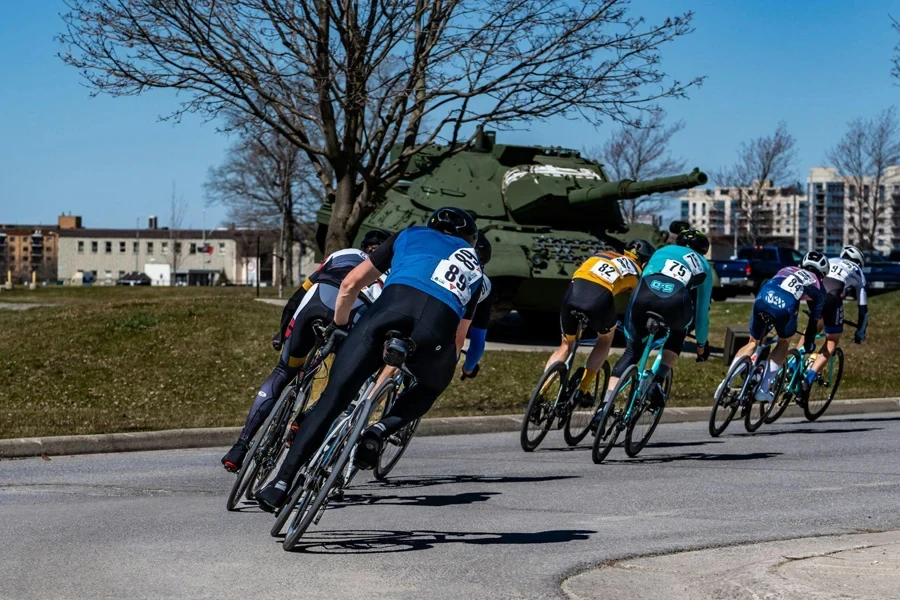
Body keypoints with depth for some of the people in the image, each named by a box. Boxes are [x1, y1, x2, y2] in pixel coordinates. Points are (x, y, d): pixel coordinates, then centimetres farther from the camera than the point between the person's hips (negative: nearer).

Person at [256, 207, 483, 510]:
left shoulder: (410, 235, 34)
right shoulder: (474, 268, 39)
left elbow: (351, 284, 28)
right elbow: (458, 337, 38)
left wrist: (337, 325, 43)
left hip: (392, 307, -1)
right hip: (438, 328, 1)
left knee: (333, 398, 4)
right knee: (431, 387, 32)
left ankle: (282, 482, -3)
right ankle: (382, 429, 4)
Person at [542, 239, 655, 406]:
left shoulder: (601, 254, 35)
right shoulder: (637, 272, 26)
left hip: (573, 294, 3)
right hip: (600, 299, -3)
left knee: (566, 345, 24)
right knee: (606, 339, 29)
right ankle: (582, 390, 20)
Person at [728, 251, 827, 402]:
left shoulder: (787, 270, 40)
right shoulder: (818, 288, 31)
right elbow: (814, 320, 33)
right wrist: (808, 343, 48)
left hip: (762, 299, 3)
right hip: (786, 306, -3)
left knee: (753, 343, 22)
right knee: (784, 342, 25)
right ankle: (762, 390, 15)